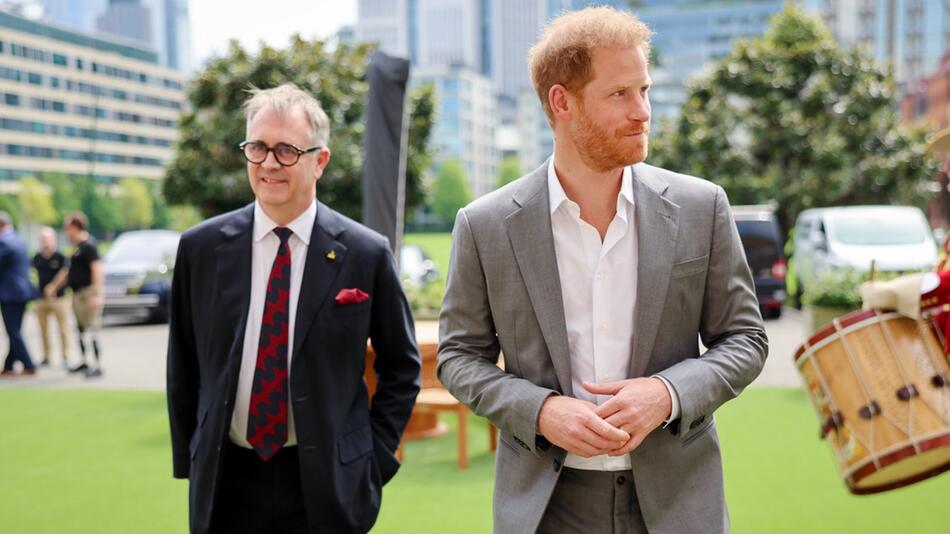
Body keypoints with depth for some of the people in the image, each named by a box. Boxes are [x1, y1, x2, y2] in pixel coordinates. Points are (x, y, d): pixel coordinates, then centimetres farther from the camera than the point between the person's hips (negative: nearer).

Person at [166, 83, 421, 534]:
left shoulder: (366, 253, -6)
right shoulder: (200, 247, -1)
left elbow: (401, 367, 3)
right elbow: (183, 367, 7)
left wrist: (375, 460, -3)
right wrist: (189, 461, 6)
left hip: (326, 485, -1)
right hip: (224, 485, 2)